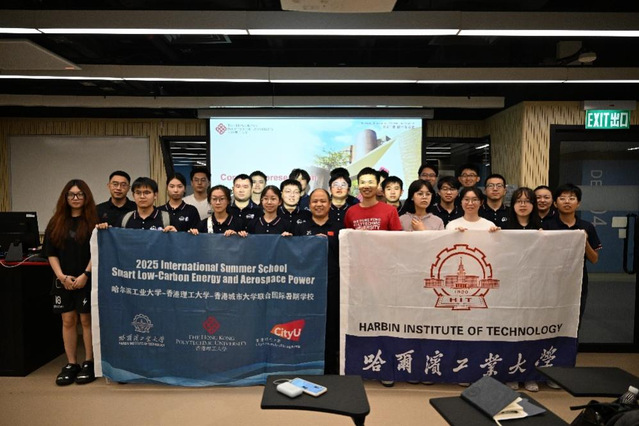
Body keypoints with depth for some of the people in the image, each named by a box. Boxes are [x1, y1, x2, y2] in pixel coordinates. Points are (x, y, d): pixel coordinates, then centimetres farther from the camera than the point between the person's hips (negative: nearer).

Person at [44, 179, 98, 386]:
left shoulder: (93, 220, -2)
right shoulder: (56, 222, 9)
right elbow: (51, 253, 6)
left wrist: (85, 275, -13)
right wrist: (62, 276, -5)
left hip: (87, 279, -3)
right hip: (64, 280, 4)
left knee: (86, 320, 1)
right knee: (68, 321, 8)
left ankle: (89, 364, 11)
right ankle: (71, 364, 17)